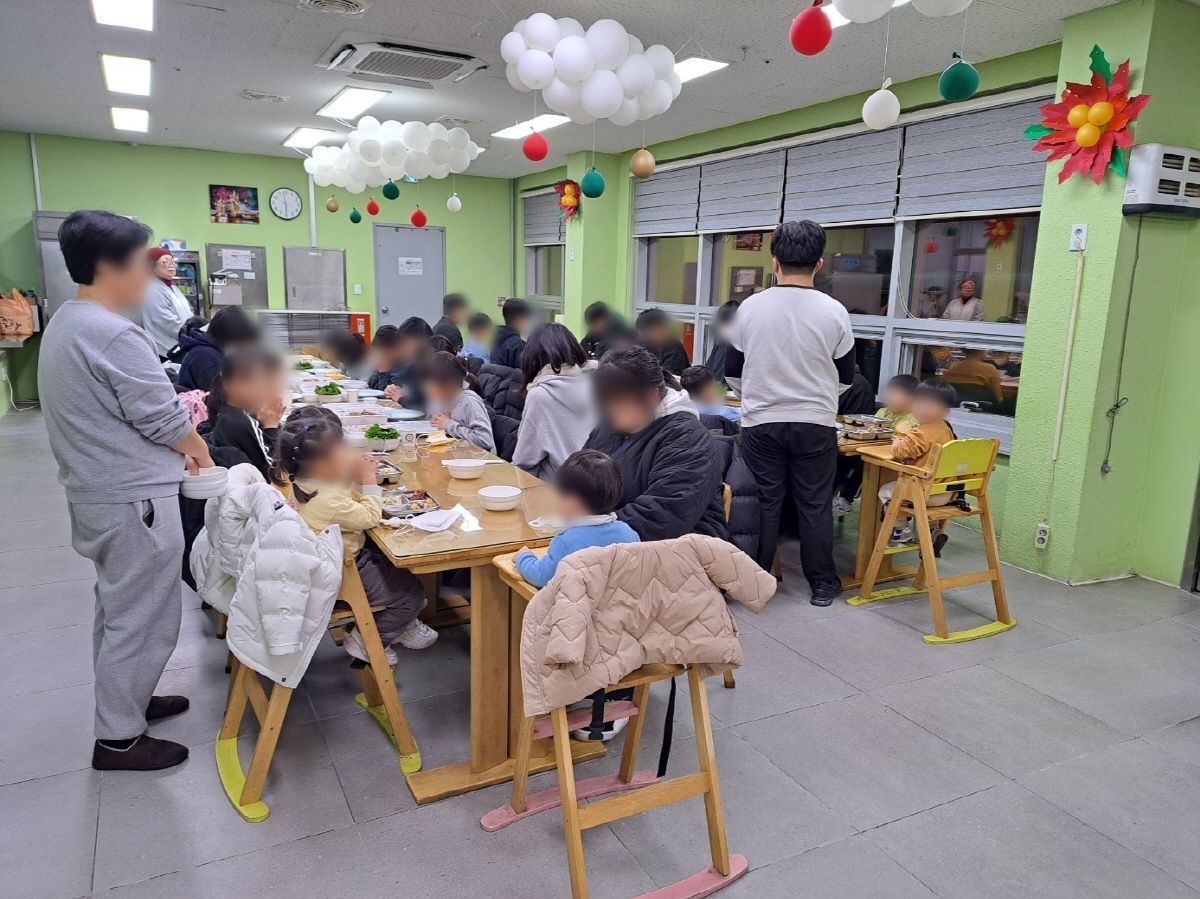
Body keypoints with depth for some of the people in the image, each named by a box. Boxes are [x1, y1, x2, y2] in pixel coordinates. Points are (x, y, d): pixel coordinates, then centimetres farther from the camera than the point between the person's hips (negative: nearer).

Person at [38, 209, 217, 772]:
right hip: (133, 498, -10)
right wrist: (200, 453, 1)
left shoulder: (63, 325, 11)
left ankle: (123, 701, 38)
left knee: (118, 608, 22)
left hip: (95, 492, 11)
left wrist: (175, 447, 11)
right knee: (144, 619, 2)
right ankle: (119, 739, 14)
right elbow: (163, 421, -19)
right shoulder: (114, 335, -22)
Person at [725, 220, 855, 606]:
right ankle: (822, 583, 18)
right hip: (815, 423, 0)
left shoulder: (750, 307, -4)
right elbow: (846, 376, 5)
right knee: (815, 505, 9)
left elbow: (732, 371, 5)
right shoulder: (834, 311, -6)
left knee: (764, 503, 9)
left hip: (761, 422, 1)